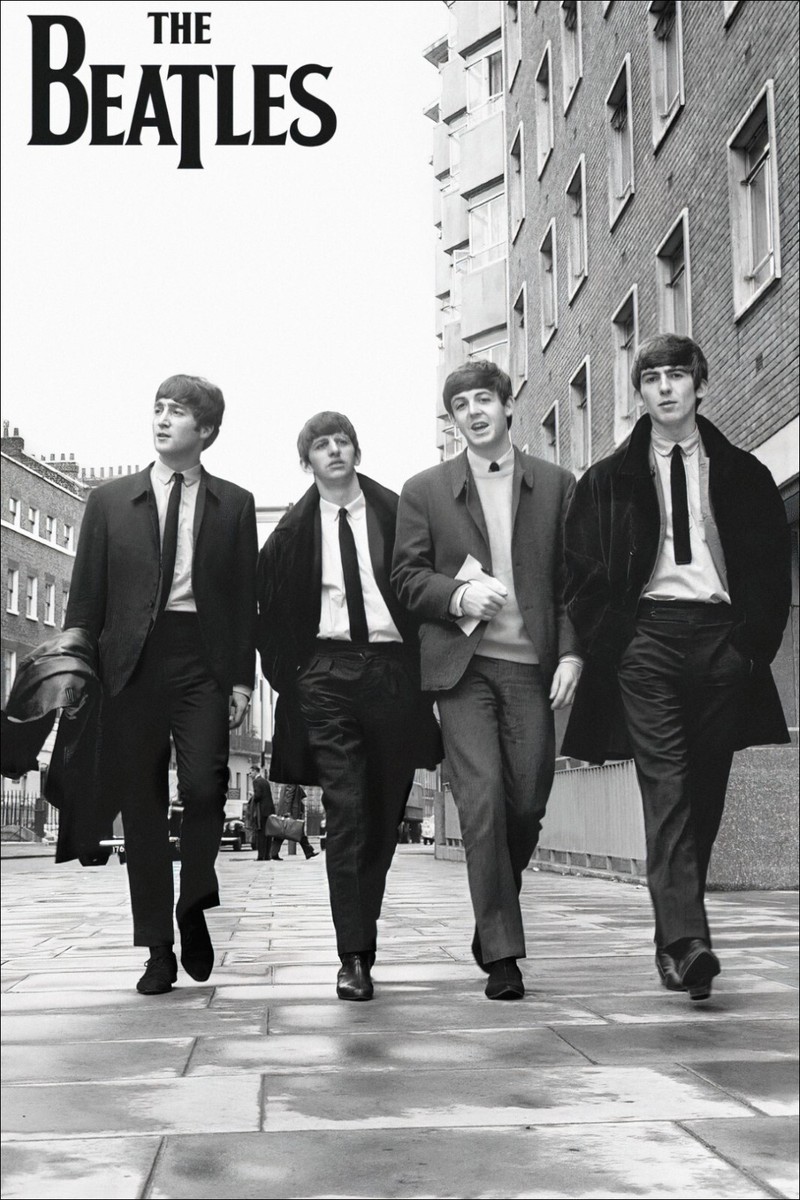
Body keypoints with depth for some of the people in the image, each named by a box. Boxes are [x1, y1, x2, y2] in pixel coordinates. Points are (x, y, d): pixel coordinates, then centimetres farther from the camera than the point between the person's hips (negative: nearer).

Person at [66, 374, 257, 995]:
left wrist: (243, 677, -1)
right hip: (132, 662, 1)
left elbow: (245, 596, 7)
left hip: (203, 661, -1)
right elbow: (86, 595, 9)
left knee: (203, 785, -17)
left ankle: (195, 908, 9)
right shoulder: (110, 501, 11)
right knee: (142, 804, 3)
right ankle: (158, 948, 12)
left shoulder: (234, 504, 10)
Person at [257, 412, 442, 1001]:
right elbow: (269, 609, 13)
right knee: (346, 813, -10)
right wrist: (286, 676, 5)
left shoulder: (395, 514, 7)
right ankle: (354, 958, -9)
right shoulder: (294, 530, 8)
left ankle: (362, 936, 23)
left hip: (392, 670, 1)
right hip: (327, 675, -1)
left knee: (385, 816, 7)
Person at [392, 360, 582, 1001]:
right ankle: (501, 952, -4)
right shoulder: (425, 490, 11)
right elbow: (406, 577, 8)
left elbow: (575, 579, 8)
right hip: (464, 666, -1)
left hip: (533, 665, 1)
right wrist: (459, 594, -11)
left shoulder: (556, 485, 11)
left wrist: (571, 652, -4)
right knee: (483, 800, -10)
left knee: (528, 804, 1)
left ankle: (497, 909, 29)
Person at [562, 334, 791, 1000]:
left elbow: (771, 565, 11)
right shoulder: (610, 479, 12)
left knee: (705, 793, 4)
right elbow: (583, 572, 9)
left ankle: (675, 936, 15)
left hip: (722, 636, 2)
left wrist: (754, 640, -1)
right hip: (646, 633, -2)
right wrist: (609, 642, -2)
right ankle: (686, 940, -23)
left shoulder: (742, 474, 14)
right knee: (666, 788, -14)